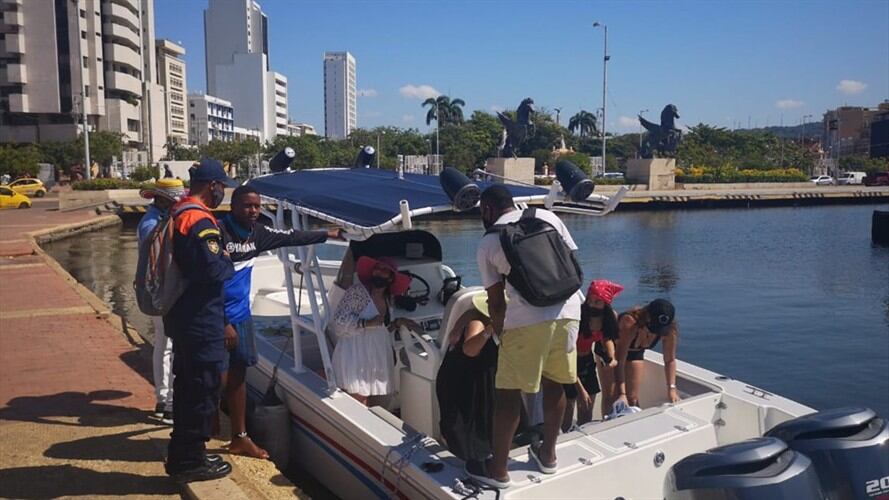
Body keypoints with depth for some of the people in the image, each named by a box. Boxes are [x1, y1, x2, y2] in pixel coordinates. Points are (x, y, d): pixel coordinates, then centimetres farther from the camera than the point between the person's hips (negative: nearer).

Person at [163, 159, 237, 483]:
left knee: (186, 384, 19)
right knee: (204, 389, 1)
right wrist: (230, 263, -7)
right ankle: (191, 460, 12)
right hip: (201, 320, -10)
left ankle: (180, 453, 31)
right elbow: (214, 270, -27)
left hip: (182, 316, 10)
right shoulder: (201, 221, -20)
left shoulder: (177, 214, 11)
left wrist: (221, 260, 8)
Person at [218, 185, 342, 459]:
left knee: (238, 377, 14)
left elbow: (290, 237, 20)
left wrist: (327, 234, 27)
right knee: (218, 380, -6)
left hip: (241, 315, 8)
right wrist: (223, 323, -21)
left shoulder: (256, 233, 5)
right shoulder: (218, 231, -18)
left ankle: (240, 438, 25)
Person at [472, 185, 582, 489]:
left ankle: (497, 471, 17)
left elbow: (496, 302, 9)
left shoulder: (487, 244, 8)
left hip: (528, 320, -5)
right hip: (569, 311, 5)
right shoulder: (547, 217, 15)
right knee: (554, 385, 20)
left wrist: (500, 334, 23)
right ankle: (547, 455, 36)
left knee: (508, 394, 7)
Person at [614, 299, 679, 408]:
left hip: (635, 353, 4)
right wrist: (621, 394, -48)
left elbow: (670, 361, -14)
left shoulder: (669, 331, -29)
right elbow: (619, 362, -42)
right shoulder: (630, 324, -44)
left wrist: (672, 389, -24)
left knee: (633, 399, 3)